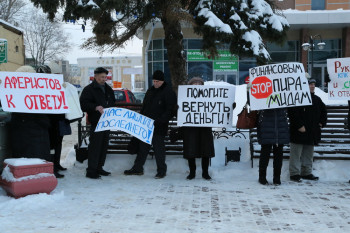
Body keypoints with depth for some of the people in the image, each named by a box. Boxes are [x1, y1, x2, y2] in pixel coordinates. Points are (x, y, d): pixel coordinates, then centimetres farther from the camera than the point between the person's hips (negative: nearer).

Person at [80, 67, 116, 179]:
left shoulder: (108, 89, 19)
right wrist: (96, 107, -29)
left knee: (104, 145, 11)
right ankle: (91, 171, -3)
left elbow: (113, 103, 28)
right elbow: (83, 104, -14)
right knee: (95, 146, -9)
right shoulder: (89, 89, -4)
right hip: (96, 123, -8)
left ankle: (99, 168, 22)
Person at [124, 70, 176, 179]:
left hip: (159, 128, -7)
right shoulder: (150, 90, 15)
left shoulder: (169, 92, -7)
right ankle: (137, 168, 22)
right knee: (142, 146, 12)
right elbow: (144, 106, 22)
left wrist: (158, 121, -22)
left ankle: (161, 170, 12)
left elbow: (169, 111, -13)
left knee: (159, 148, -1)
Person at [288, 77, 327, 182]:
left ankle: (307, 173, 24)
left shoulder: (317, 99, 14)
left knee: (308, 154, 14)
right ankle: (294, 173, 4)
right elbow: (293, 114, -17)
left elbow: (324, 111, 25)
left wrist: (322, 123, 12)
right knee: (296, 154, -3)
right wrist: (299, 126, -19)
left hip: (312, 133, 7)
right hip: (298, 133, -7)